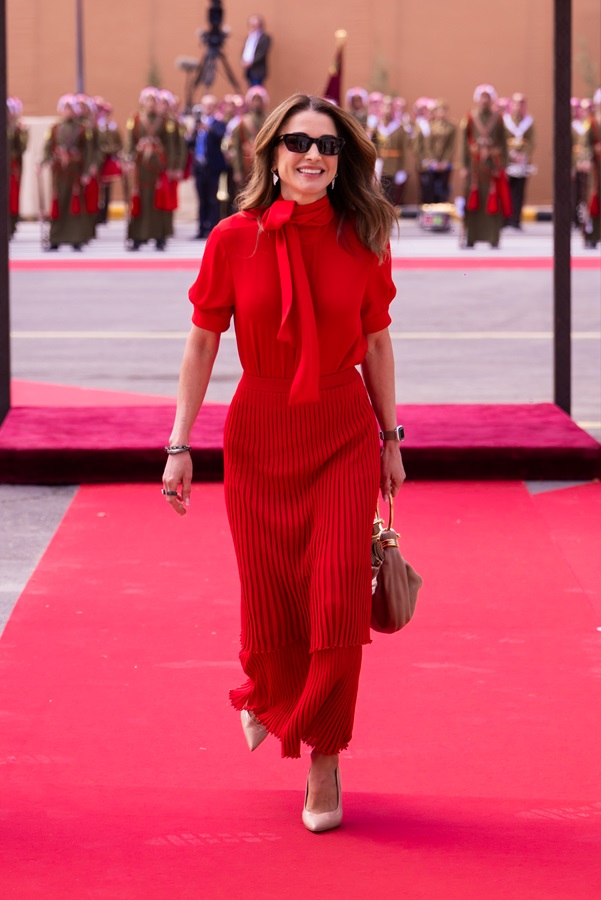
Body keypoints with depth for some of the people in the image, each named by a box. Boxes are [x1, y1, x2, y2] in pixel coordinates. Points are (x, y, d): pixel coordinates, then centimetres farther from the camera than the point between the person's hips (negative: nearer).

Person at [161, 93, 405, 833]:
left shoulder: (361, 241, -3)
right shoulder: (234, 240, -6)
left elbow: (376, 343, 7)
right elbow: (202, 345, 0)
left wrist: (390, 438, 9)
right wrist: (179, 446, -2)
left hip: (344, 433, 0)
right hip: (260, 434, 0)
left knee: (339, 597, -9)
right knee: (269, 599, 7)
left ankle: (323, 757, 8)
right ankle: (266, 693, 42)